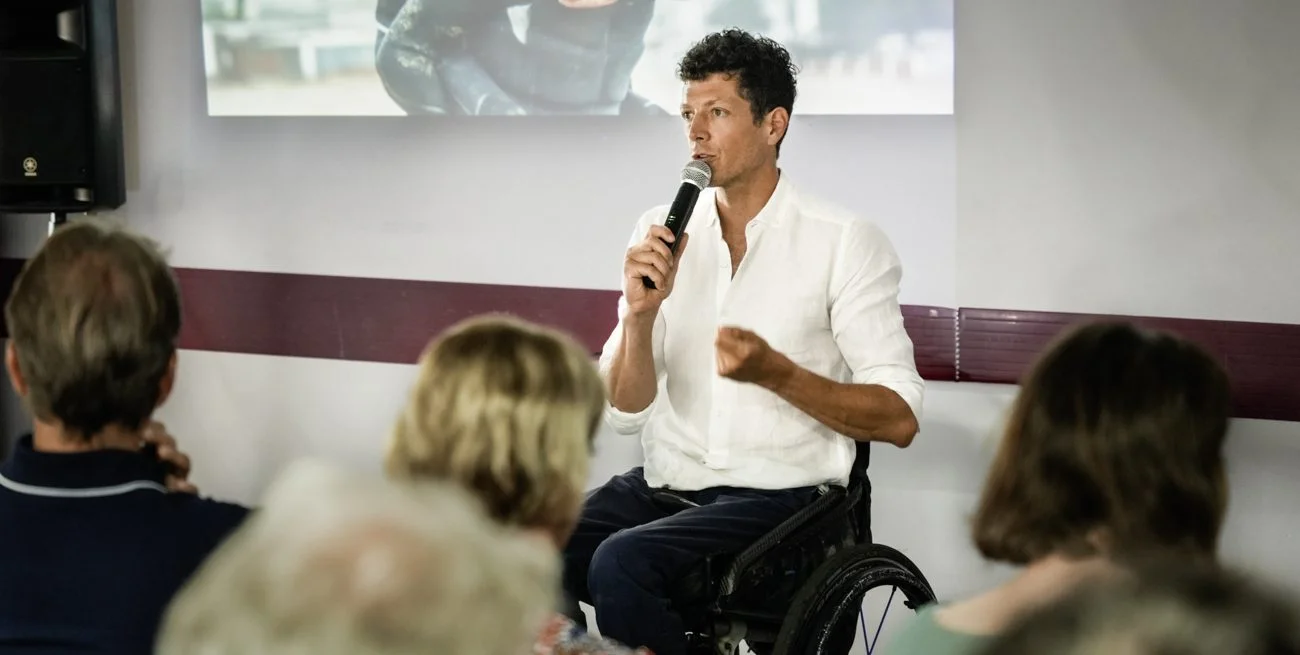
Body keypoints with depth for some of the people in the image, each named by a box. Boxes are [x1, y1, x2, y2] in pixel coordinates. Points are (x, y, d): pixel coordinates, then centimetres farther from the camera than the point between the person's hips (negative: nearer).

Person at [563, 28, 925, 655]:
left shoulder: (846, 242, -5)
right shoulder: (662, 232, 8)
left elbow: (899, 419, -9)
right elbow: (625, 413, 4)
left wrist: (774, 372, -21)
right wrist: (640, 314, -14)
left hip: (778, 494, -4)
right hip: (665, 482, 4)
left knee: (620, 561, -29)